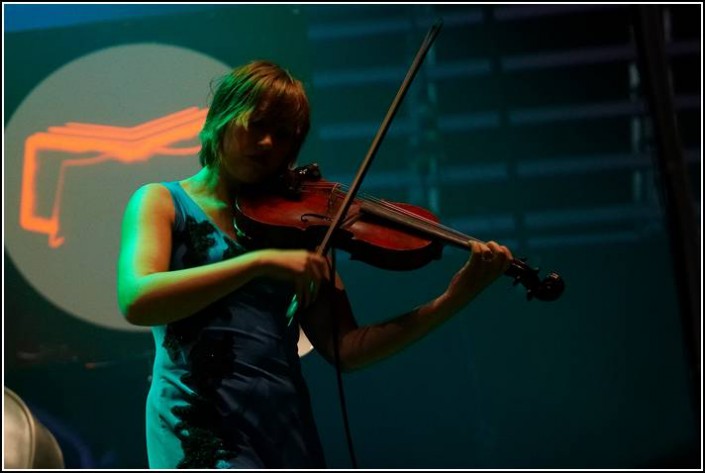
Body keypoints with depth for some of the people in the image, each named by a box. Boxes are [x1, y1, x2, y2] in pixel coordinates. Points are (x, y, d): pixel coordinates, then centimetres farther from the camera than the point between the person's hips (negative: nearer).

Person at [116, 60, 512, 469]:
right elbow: (136, 301, -17)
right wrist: (261, 262, -24)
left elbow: (346, 349, 6)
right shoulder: (163, 203, 3)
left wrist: (454, 299, -5)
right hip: (201, 426, -4)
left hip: (289, 425, 5)